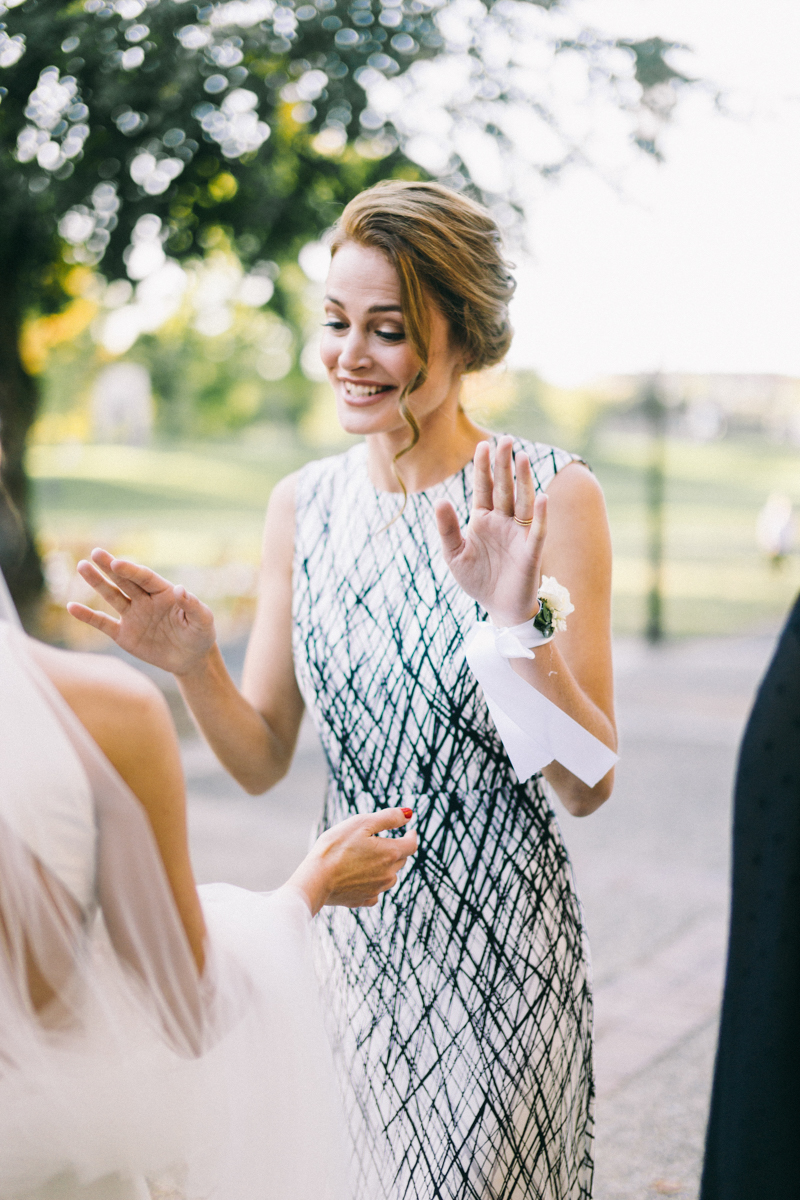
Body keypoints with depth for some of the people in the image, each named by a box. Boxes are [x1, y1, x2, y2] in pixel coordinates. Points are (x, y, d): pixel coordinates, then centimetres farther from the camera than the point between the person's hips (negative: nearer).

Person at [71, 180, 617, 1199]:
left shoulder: (549, 497, -14)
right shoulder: (302, 505, 0)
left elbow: (589, 785, -14)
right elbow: (261, 761, 5)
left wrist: (517, 619, -29)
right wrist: (192, 664, -14)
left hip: (499, 941, -4)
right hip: (350, 934, 5)